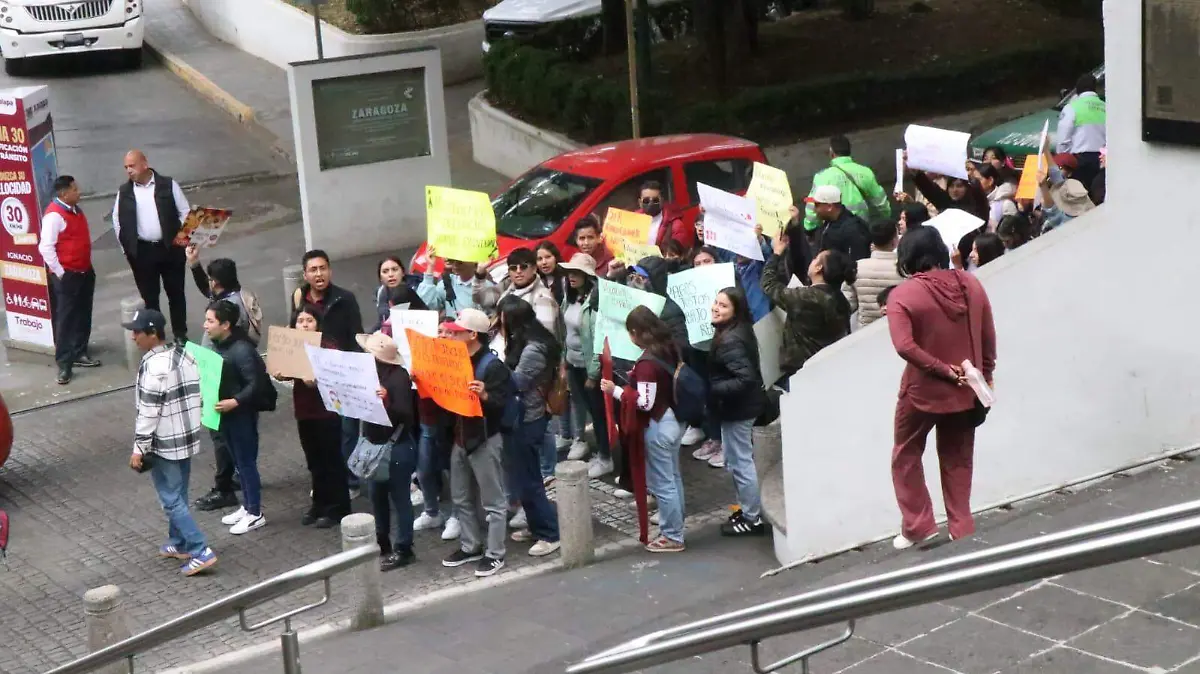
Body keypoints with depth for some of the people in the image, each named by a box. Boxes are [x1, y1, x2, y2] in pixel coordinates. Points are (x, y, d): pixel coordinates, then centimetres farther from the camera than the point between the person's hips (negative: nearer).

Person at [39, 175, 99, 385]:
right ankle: (64, 364, -1)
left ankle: (79, 354, 27)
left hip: (85, 271, 9)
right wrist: (60, 272, -18)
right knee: (65, 319, -4)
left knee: (83, 316, 15)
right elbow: (45, 247, -22)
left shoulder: (76, 210, 10)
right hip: (67, 275, -9)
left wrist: (88, 265, 17)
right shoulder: (54, 215, -19)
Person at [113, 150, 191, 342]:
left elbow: (185, 213, 0)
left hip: (170, 248, -1)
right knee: (149, 297, 7)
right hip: (142, 251, 1)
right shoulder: (124, 191, 1)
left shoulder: (168, 185, -5)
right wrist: (127, 248, 4)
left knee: (176, 293, 8)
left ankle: (180, 334, 20)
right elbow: (117, 221, 10)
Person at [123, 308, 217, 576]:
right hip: (188, 438, 9)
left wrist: (139, 449, -14)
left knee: (171, 501, -2)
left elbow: (148, 413, -20)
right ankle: (178, 544, 31)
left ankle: (201, 552, -5)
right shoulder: (185, 356, 5)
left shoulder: (154, 366, -22)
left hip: (165, 444, -9)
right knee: (178, 495, 20)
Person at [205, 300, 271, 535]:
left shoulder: (242, 350, -23)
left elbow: (256, 384, -23)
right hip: (225, 413, 8)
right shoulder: (218, 345, 3)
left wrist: (235, 402, -29)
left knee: (246, 462, 1)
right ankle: (247, 506, 30)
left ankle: (255, 513, 12)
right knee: (239, 462, 18)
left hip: (242, 415, -8)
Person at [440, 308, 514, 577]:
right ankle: (470, 546, 29)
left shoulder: (493, 366, -17)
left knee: (492, 501, 1)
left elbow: (505, 403, -22)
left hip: (485, 440, -9)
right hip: (460, 438, 9)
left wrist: (485, 395, -39)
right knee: (461, 498, 17)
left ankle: (494, 554, 8)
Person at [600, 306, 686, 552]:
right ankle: (674, 527, 31)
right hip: (674, 419, 9)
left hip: (657, 426, -9)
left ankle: (673, 537, 11)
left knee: (662, 484, 3)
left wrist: (616, 391, -17)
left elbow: (645, 402, -25)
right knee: (673, 478, 20)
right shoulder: (670, 348, 2)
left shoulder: (647, 361, -24)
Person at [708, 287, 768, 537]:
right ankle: (749, 510, 31)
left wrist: (712, 390, -25)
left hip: (736, 409, -10)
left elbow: (746, 379, -31)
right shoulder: (733, 333, 6)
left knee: (740, 463, 1)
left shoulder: (730, 341, -25)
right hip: (738, 406, 10)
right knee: (738, 461, 20)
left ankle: (753, 519, 10)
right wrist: (713, 389, 9)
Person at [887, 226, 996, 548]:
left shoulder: (903, 294, -16)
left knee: (906, 457, 16)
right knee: (957, 461, 17)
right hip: (966, 389, 4)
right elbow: (988, 338, 2)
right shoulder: (970, 284, -3)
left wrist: (943, 370, -20)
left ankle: (919, 527, 15)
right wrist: (986, 376, 12)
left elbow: (904, 346, -27)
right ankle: (962, 531, 19)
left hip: (924, 390, -4)